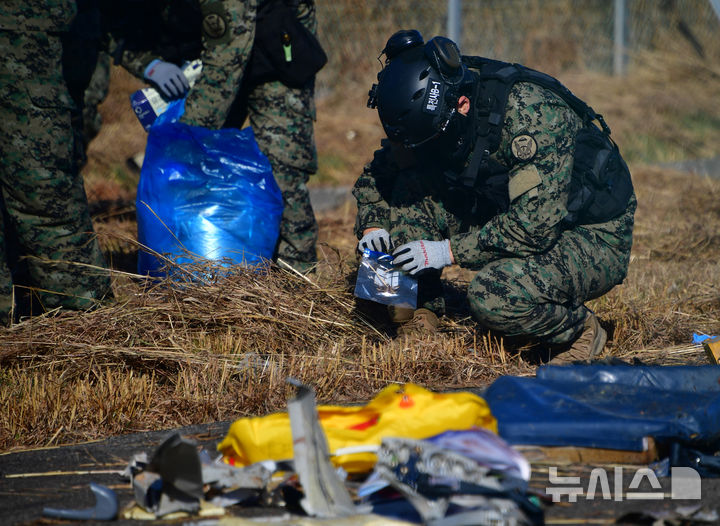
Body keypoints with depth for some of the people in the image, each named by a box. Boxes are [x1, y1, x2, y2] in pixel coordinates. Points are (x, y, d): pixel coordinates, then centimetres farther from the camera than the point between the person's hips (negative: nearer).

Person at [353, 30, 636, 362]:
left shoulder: (532, 111, -29)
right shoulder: (431, 116, -7)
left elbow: (536, 224, -33)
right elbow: (375, 176, 11)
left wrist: (449, 251, -31)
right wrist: (372, 224, -9)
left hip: (595, 240, -7)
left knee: (491, 296, -33)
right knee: (411, 189, -9)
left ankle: (580, 331, -4)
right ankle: (416, 331, -4)